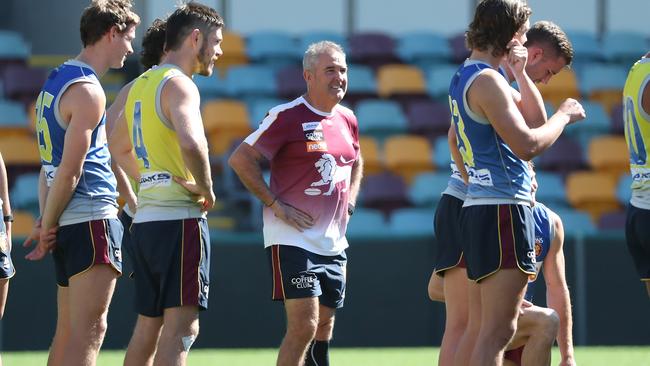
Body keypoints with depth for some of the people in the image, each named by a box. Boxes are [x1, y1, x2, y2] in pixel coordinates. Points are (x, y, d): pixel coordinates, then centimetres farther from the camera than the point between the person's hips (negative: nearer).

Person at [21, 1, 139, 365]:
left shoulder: (56, 80, 17)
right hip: (92, 217, -10)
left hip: (67, 225, 10)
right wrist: (48, 225, -6)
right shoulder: (88, 91, -13)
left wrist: (46, 223, 12)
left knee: (68, 331, 11)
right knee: (89, 331, -12)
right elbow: (70, 170, -15)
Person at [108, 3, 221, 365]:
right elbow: (191, 142, -30)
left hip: (146, 217, 9)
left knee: (148, 326, 13)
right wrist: (206, 188, -14)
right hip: (179, 217, -9)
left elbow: (119, 147, 33)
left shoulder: (141, 85, 18)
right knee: (181, 326, -12)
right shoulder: (179, 84, -11)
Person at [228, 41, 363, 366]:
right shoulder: (287, 116, -10)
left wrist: (348, 201, 15)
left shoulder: (347, 120, 11)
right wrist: (275, 204, -13)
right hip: (292, 238, -7)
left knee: (324, 328, 10)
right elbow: (240, 159, -11)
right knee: (304, 325, -15)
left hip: (334, 242, 7)